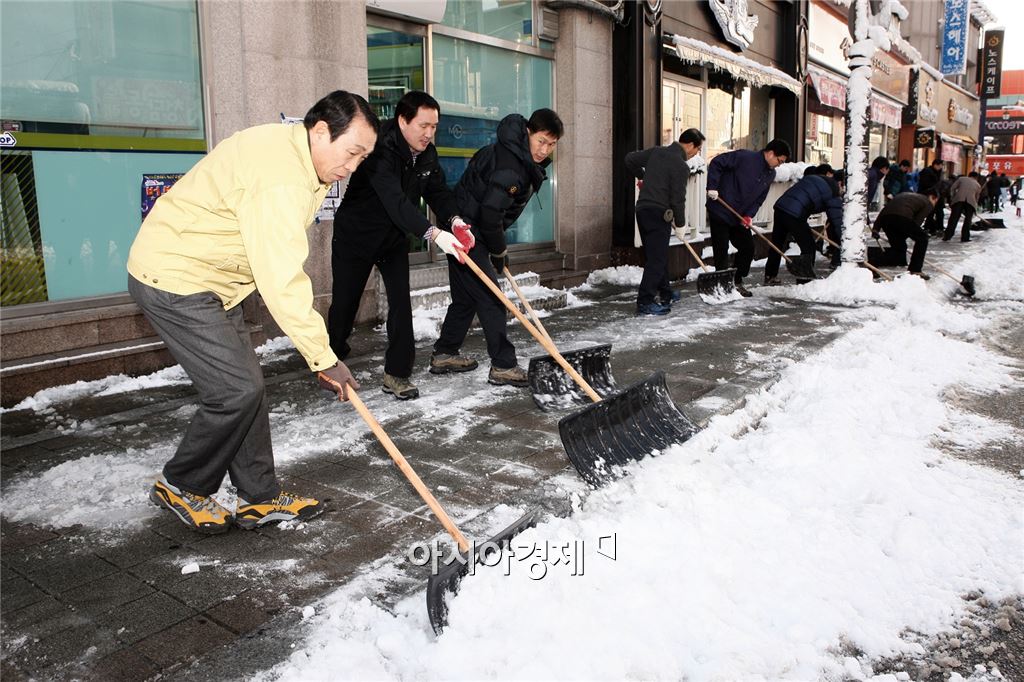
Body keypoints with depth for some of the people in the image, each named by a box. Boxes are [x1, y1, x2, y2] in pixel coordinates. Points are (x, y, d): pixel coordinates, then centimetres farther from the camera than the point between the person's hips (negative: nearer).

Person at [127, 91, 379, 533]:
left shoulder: (303, 159, 6)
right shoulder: (277, 174, -28)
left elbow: (279, 261, 17)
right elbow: (281, 280, -32)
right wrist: (323, 357, -28)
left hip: (209, 278, 10)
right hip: (173, 279, -10)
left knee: (246, 384, 9)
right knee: (236, 390, -11)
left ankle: (260, 497, 19)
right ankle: (181, 487, 13)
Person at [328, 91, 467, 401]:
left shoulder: (426, 153, -5)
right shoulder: (381, 151, -31)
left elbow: (437, 190, -5)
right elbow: (396, 201, -43)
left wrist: (454, 220, -28)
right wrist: (434, 234, -55)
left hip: (394, 239, 6)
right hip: (355, 236, -6)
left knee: (401, 302, -5)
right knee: (345, 302, 5)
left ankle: (397, 373, 3)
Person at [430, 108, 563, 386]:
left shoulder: (522, 158, 8)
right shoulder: (510, 166, -25)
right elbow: (490, 215, -28)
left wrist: (497, 248, 16)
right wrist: (499, 252, -13)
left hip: (463, 231, 10)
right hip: (468, 233, -10)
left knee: (465, 297, 17)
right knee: (490, 299, -9)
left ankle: (443, 355, 28)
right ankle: (503, 366, -4)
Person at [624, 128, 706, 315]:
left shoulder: (657, 151, 10)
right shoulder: (681, 166, -13)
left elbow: (630, 159, 19)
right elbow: (678, 199, -12)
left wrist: (641, 177, 32)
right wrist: (680, 226, -2)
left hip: (642, 209, 9)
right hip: (658, 214, -9)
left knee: (659, 255, 19)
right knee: (656, 259, -7)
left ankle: (664, 293, 31)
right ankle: (644, 302, -9)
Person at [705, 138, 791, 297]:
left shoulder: (770, 175, 6)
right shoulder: (744, 157, -17)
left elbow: (759, 199, 9)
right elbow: (716, 163, -16)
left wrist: (749, 215, -7)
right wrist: (712, 187, -22)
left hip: (740, 217, 8)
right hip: (720, 211, -8)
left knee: (748, 248, 9)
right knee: (721, 251, -5)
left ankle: (736, 282, 23)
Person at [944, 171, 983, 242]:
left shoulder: (961, 179, 24)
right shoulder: (978, 185, 28)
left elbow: (952, 188, 12)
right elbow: (977, 198, 29)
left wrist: (952, 198, 15)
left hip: (959, 199, -1)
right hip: (971, 202, 1)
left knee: (953, 218, -2)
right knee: (968, 220, 10)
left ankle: (947, 236, -5)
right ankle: (965, 237, 7)